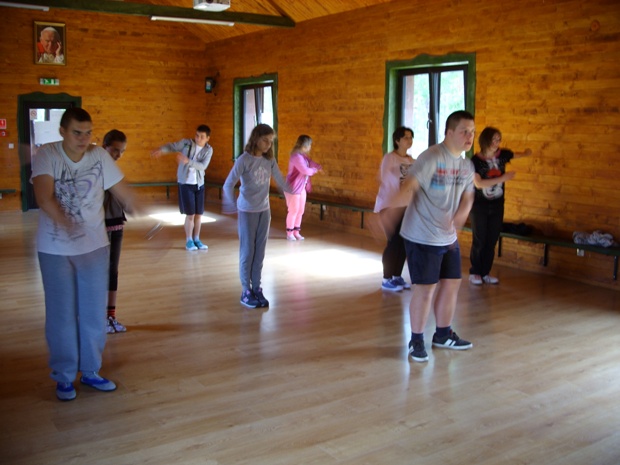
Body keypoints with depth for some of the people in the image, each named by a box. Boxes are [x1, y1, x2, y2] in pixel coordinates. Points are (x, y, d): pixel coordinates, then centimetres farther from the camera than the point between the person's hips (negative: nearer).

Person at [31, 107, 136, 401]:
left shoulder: (100, 156, -6)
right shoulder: (46, 155, -12)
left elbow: (123, 193, 3)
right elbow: (44, 198, -26)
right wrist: (66, 225, -38)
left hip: (95, 247, 3)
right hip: (55, 250, -2)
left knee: (94, 312, 10)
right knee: (62, 314, 6)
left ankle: (90, 371, 28)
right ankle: (64, 376, 23)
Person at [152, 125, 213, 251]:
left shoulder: (208, 150, -4)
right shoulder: (186, 143, -6)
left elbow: (202, 166, -17)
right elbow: (172, 146, -5)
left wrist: (188, 161, -31)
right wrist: (161, 150, -27)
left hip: (199, 184, 3)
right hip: (185, 183, -2)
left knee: (199, 214, 6)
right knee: (190, 214, -3)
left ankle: (196, 240, 20)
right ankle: (189, 241, 10)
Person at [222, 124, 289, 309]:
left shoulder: (270, 160, 1)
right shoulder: (244, 160, -14)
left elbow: (281, 181, 5)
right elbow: (228, 184, -18)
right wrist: (231, 202, -34)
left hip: (264, 210, 5)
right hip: (247, 211, -5)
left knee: (259, 252, 9)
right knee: (247, 251, 2)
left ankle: (256, 288, 20)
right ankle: (246, 292, 12)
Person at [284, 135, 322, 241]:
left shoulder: (304, 156, 10)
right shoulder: (296, 156, -23)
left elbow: (311, 162, 14)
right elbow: (305, 170, -27)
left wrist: (319, 167, -6)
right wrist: (315, 170, -9)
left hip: (302, 188, 10)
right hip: (293, 188, -10)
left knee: (300, 211, 13)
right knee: (293, 211, -2)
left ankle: (296, 232, 21)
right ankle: (289, 233, 8)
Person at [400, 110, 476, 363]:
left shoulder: (466, 165, 7)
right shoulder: (431, 157, -18)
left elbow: (467, 197, 16)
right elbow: (408, 187, -28)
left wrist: (458, 218, -5)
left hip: (449, 237, 8)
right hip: (422, 237, -8)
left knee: (451, 284, 14)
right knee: (425, 289, -1)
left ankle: (443, 334, 33)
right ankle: (416, 341, 17)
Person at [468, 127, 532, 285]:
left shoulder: (503, 154, -2)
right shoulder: (475, 160, -14)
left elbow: (517, 155, 20)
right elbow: (478, 183, -22)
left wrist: (525, 153, -1)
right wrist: (503, 178, -24)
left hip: (497, 205, 4)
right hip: (479, 206, -4)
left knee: (492, 240, 7)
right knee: (479, 240, 1)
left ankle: (485, 273, 17)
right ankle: (474, 273, 14)